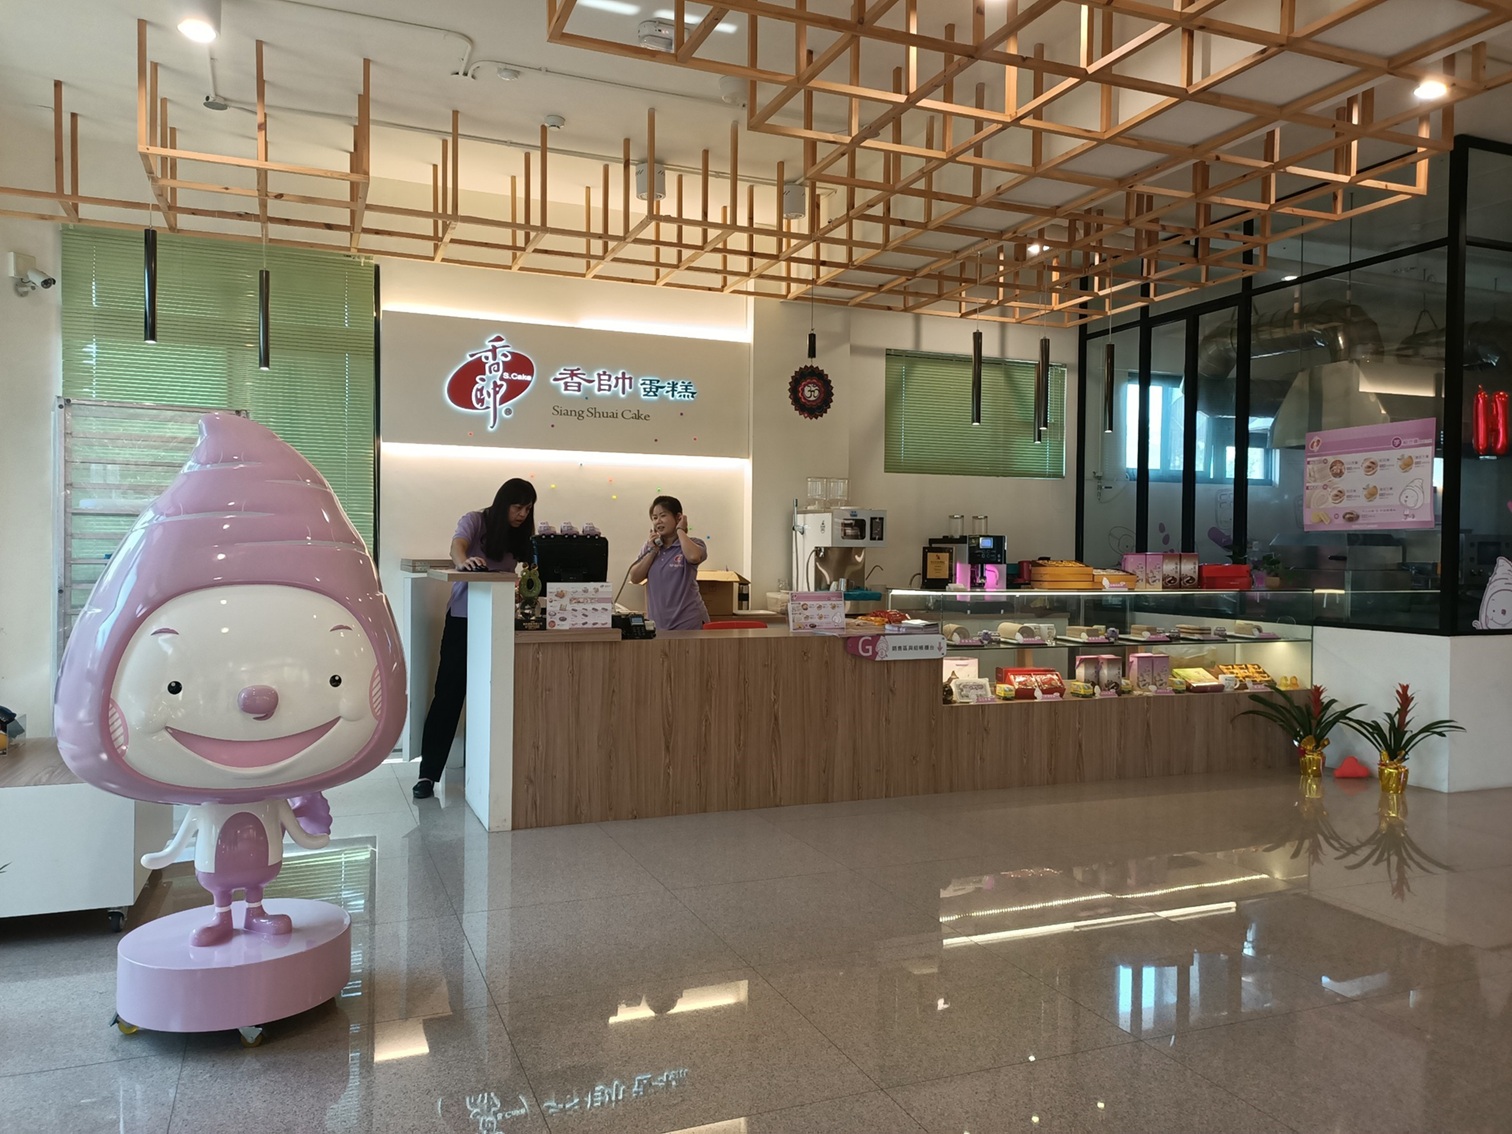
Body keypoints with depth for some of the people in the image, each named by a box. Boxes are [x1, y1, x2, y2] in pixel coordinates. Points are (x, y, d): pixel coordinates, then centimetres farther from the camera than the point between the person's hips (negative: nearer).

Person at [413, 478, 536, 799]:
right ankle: (428, 772, 0)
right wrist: (463, 562, -49)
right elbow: (456, 546, -27)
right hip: (463, 618, -4)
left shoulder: (521, 536, 6)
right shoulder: (474, 521, -8)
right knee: (449, 692, -5)